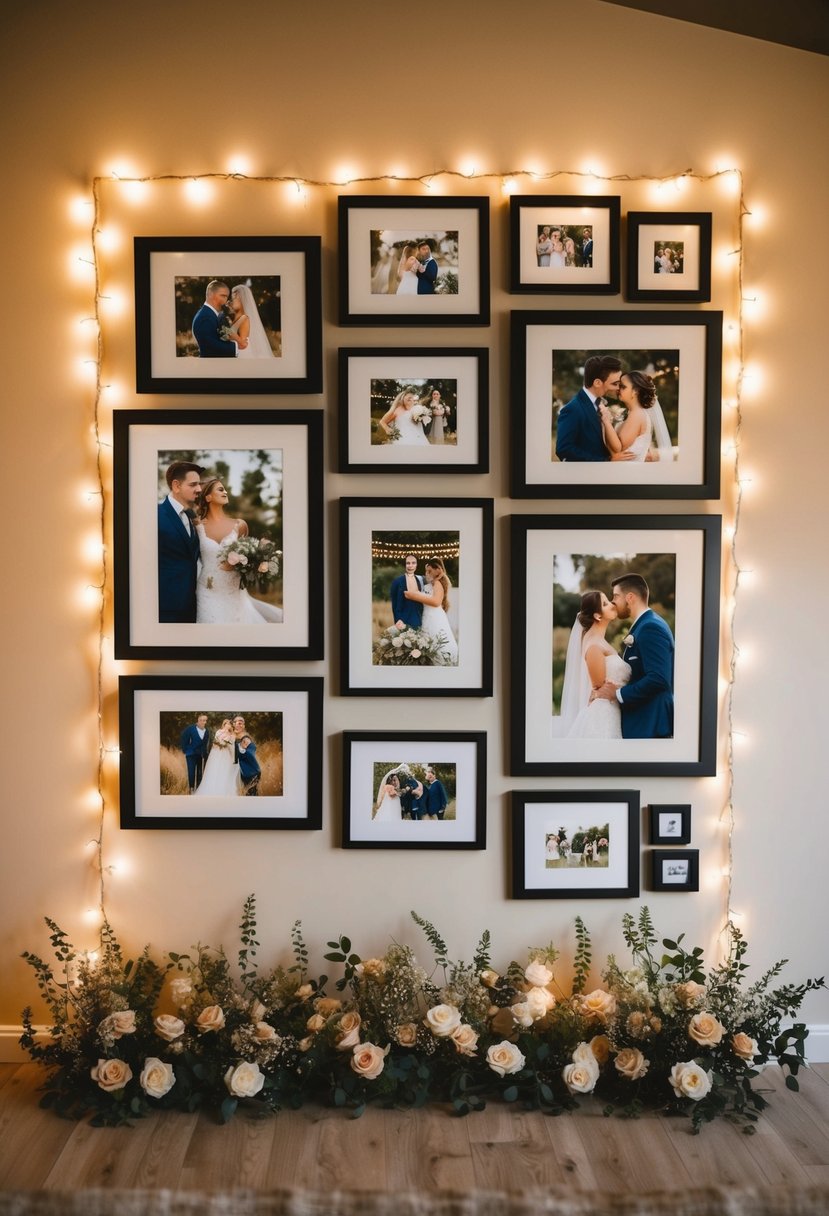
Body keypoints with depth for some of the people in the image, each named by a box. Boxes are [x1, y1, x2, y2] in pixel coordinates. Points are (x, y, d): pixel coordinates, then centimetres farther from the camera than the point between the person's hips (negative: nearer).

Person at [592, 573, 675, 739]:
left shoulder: (650, 627, -15)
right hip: (642, 723, 10)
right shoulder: (644, 625, 16)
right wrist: (618, 688, 1)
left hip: (650, 726, -10)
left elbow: (658, 679, -24)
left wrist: (618, 694, -15)